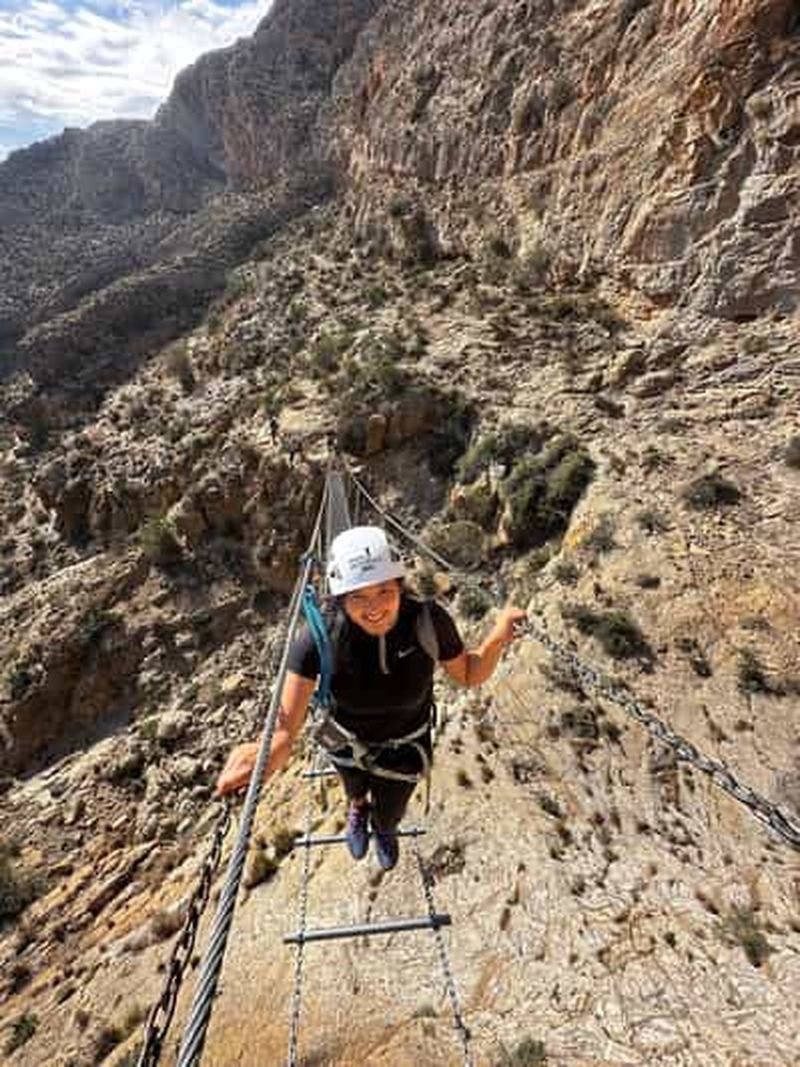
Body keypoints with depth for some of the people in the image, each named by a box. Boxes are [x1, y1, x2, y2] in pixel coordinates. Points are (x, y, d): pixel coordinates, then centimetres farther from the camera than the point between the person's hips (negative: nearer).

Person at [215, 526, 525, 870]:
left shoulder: (430, 622, -34)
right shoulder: (320, 638, -37)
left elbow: (469, 675, -16)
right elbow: (286, 727, -38)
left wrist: (497, 639, -36)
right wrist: (270, 751, -62)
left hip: (404, 745, 0)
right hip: (347, 739, 0)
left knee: (388, 817, 30)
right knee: (355, 790, 36)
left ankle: (384, 829, 72)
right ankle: (357, 809, 77)